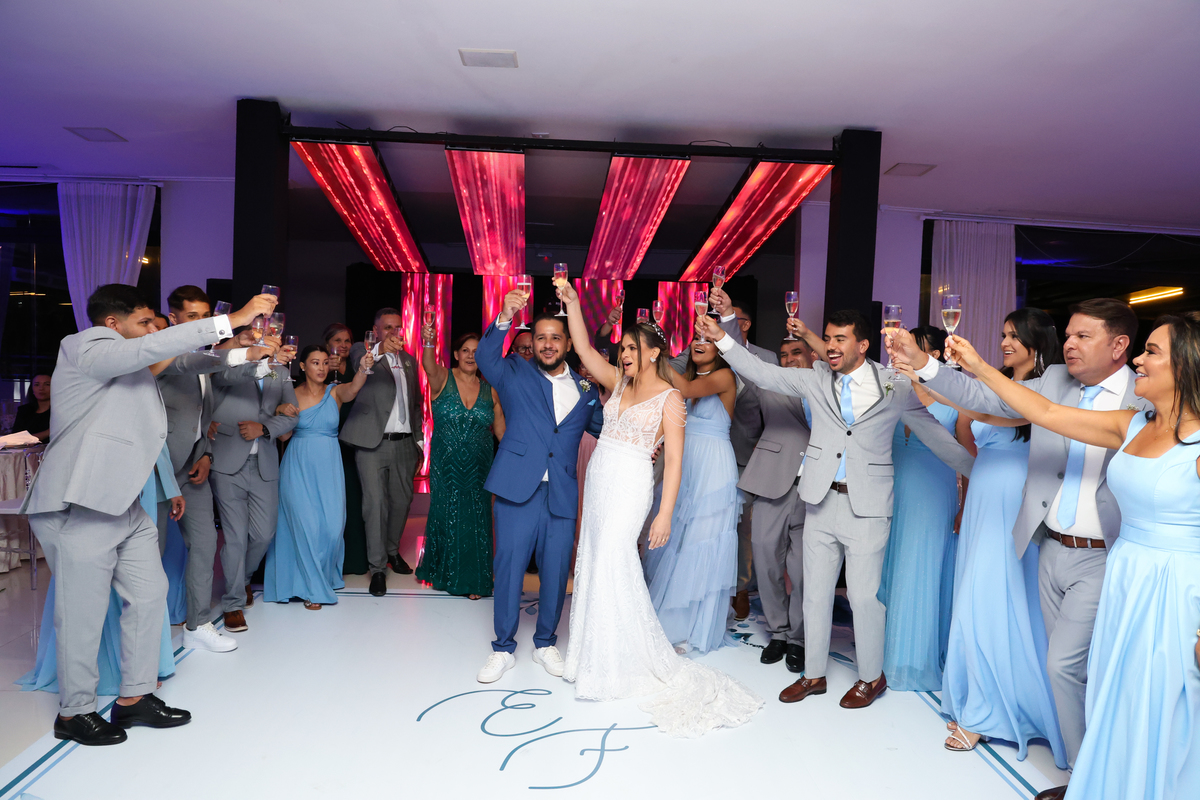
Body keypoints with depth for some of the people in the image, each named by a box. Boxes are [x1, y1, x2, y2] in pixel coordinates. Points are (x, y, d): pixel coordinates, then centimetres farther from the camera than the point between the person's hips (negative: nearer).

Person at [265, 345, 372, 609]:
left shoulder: (335, 392, 2)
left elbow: (353, 389, -22)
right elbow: (284, 436, 4)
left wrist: (363, 369, -42)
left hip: (328, 467, 1)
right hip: (298, 467, 0)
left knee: (332, 527, -2)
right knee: (306, 526, -4)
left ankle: (326, 576, 26)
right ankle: (313, 588, 11)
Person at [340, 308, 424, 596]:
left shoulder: (409, 360, 17)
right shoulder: (363, 350, 2)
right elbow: (359, 363, -24)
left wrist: (419, 440, 15)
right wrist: (380, 350, -45)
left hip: (404, 444, 5)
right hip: (373, 444, -5)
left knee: (402, 500, 12)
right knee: (375, 504, -4)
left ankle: (393, 551, 33)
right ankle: (377, 567, 6)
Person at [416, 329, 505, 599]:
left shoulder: (490, 390, 2)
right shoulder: (443, 379, -4)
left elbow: (501, 430, 5)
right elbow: (429, 366, -28)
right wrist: (428, 344, -48)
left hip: (478, 467, 1)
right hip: (445, 465, -1)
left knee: (475, 520, 3)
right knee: (444, 516, 9)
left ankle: (473, 580, 21)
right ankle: (441, 571, 34)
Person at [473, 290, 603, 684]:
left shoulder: (585, 388, 12)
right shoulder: (516, 374, 5)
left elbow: (605, 428, 18)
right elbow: (486, 358, -12)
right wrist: (505, 318, -28)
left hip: (562, 494, 2)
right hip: (518, 488, -2)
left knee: (556, 571, 8)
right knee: (508, 566, 2)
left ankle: (545, 643, 29)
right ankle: (503, 648, 20)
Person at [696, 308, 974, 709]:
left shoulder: (893, 387, -4)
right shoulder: (816, 379, 3)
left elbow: (934, 433, 4)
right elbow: (762, 373, -2)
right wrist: (721, 338, -12)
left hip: (867, 506, -3)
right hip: (821, 500, 4)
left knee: (864, 596, 4)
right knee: (815, 592, 13)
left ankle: (871, 677, 28)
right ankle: (813, 674, 30)